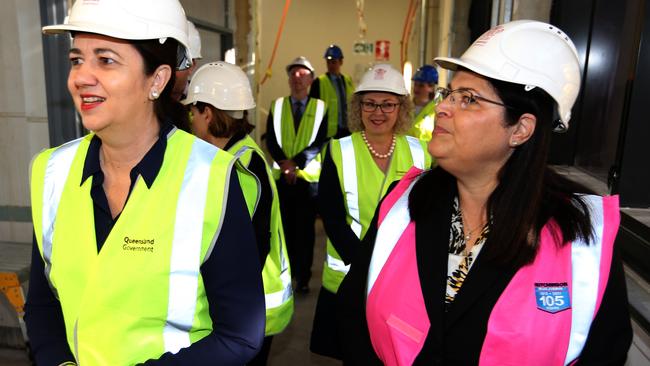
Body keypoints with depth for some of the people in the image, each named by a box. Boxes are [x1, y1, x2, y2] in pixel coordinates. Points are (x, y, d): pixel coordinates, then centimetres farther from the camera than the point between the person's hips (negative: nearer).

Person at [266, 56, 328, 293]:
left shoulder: (320, 107, 3)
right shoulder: (277, 106, 9)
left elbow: (320, 142, -5)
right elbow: (270, 139, 2)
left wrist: (295, 162, -16)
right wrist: (284, 164, -13)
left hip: (309, 176, -1)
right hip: (281, 176, 2)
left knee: (305, 229, 3)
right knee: (284, 227, 6)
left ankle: (303, 277, 12)